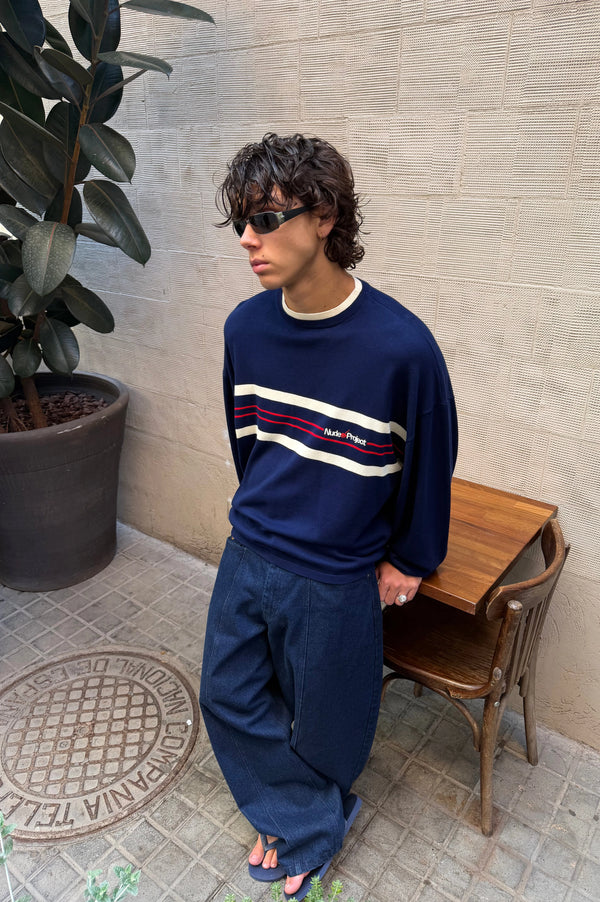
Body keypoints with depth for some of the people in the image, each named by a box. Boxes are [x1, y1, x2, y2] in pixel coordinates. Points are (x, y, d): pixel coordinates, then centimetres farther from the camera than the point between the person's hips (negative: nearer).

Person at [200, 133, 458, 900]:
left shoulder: (400, 346, -24)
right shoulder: (246, 327, -8)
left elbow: (431, 457, -10)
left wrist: (409, 558, 0)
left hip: (335, 580, -4)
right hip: (248, 555, 5)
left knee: (322, 721, 19)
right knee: (228, 696, 19)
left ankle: (316, 809, 56)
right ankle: (307, 821, 45)